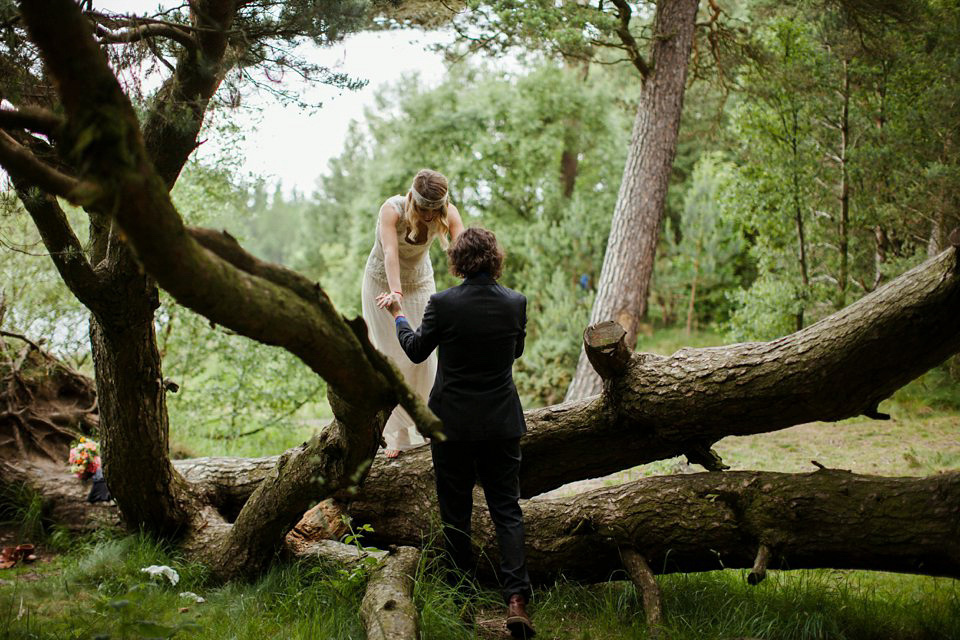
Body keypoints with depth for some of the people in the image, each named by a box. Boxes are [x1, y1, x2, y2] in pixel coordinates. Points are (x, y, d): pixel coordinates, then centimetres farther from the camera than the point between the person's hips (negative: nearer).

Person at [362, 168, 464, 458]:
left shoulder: (448, 213, -21)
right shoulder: (392, 209, -30)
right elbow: (390, 252, -43)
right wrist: (395, 291, -60)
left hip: (420, 284, 3)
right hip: (383, 284, -2)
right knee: (390, 356, -2)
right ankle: (397, 434, 4)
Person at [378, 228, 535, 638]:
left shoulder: (443, 304, -14)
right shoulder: (515, 303, -5)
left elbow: (416, 350, 2)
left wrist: (398, 314, 18)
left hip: (453, 423, -2)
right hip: (502, 423, 2)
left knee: (455, 511, 11)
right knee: (506, 508, 7)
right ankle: (516, 598, -6)